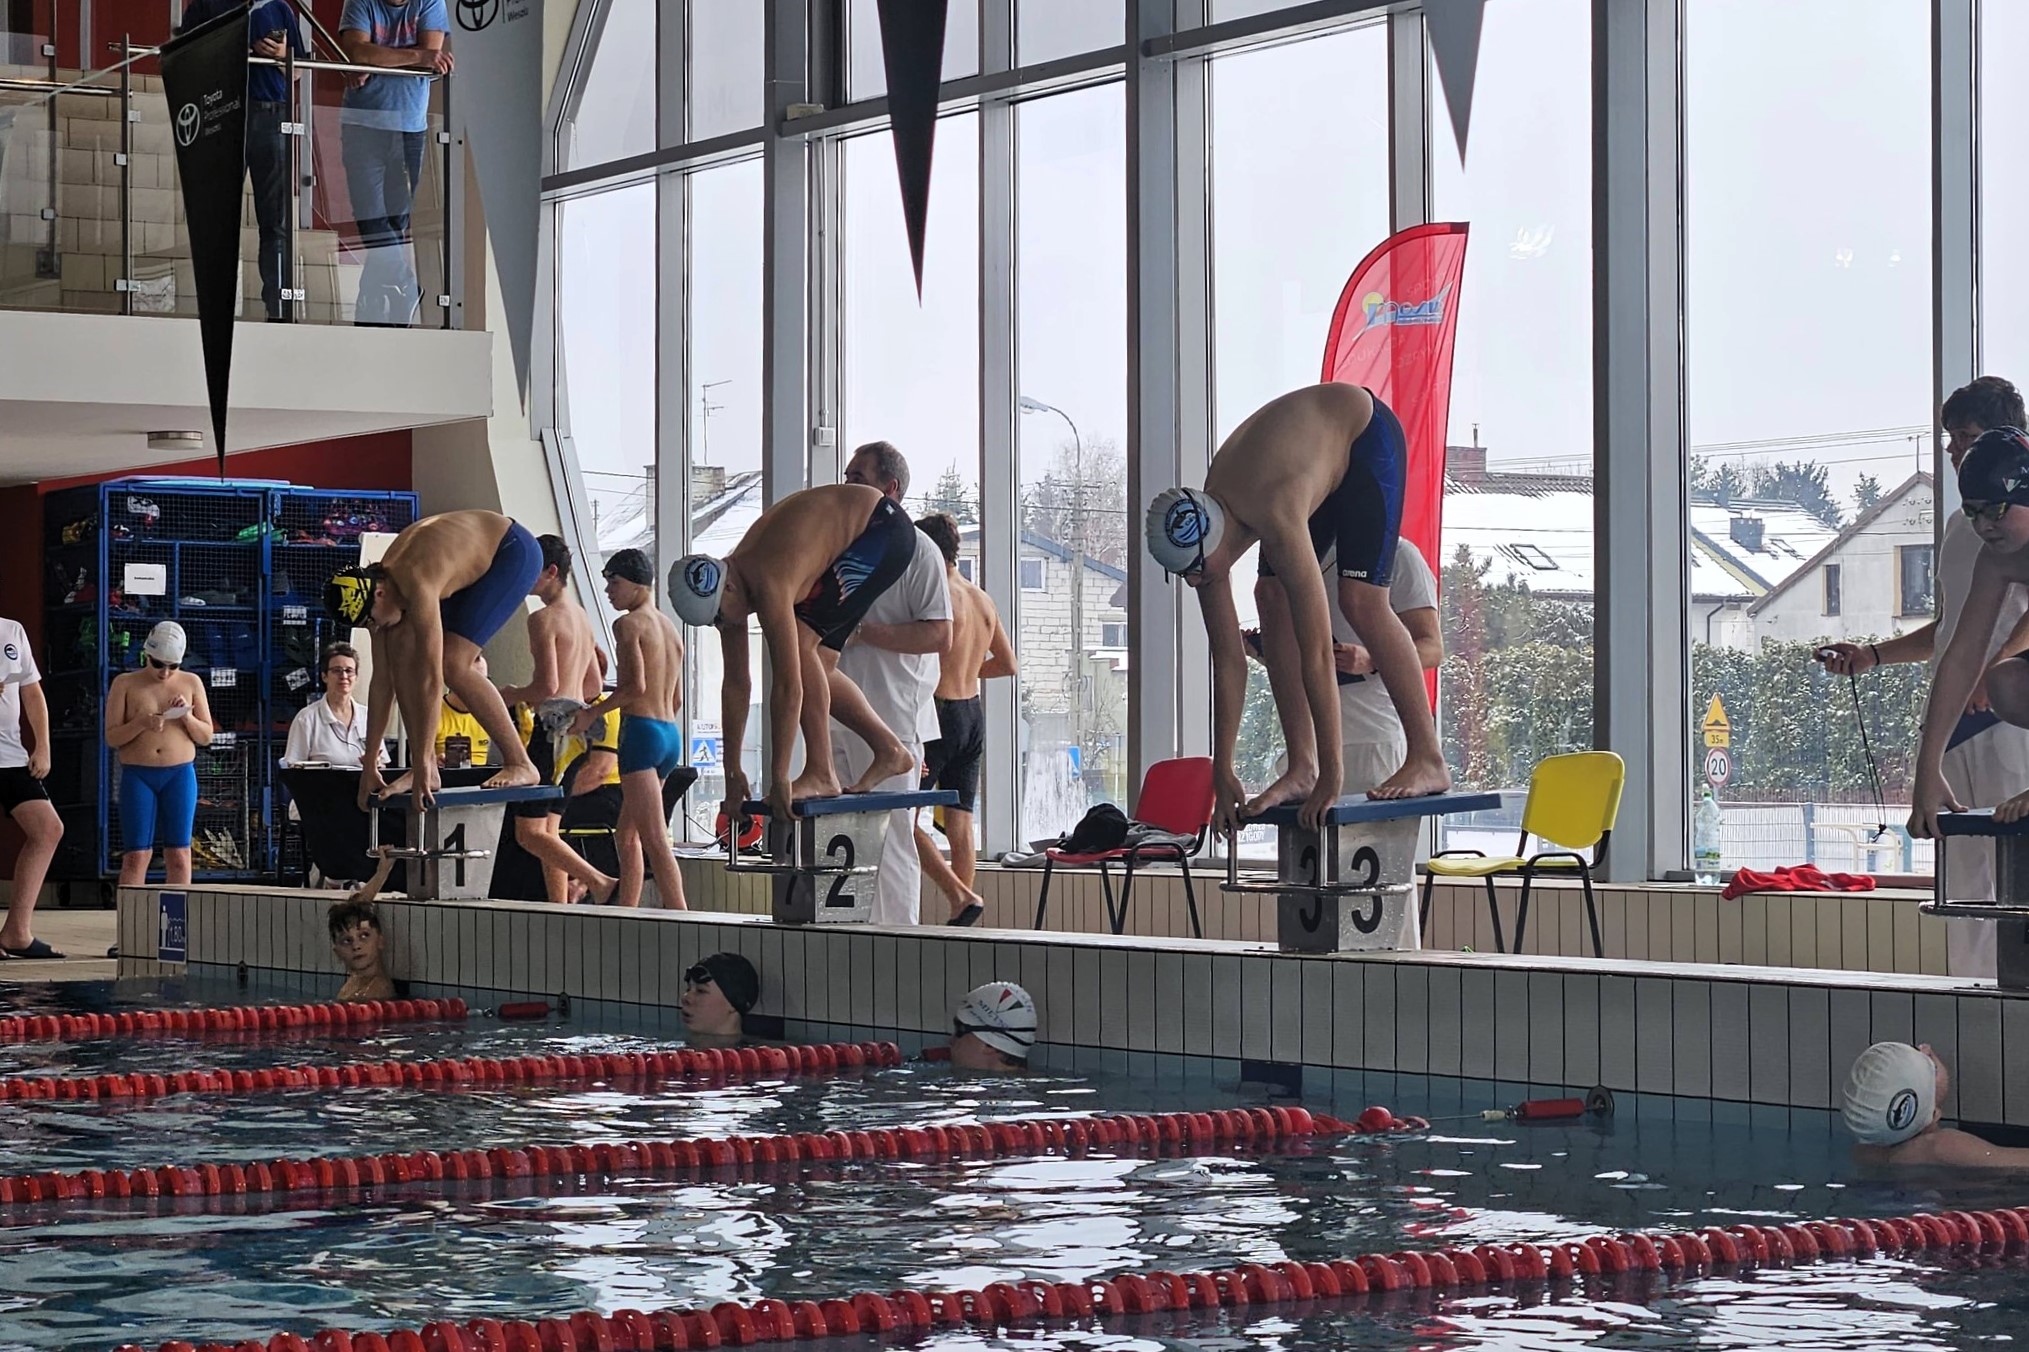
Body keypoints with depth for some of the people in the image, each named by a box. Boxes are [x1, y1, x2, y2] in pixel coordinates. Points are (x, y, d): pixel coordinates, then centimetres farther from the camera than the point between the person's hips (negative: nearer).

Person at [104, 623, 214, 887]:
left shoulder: (191, 683, 8)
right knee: (136, 855, -6)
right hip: (137, 776, -2)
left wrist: (187, 716, -10)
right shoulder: (125, 684, 3)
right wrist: (141, 723, -18)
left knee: (178, 854, -1)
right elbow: (111, 737, 0)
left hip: (179, 775, 2)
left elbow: (206, 736, 9)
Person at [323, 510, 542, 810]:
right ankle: (427, 771, -4)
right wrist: (369, 766, -2)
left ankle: (520, 765, -10)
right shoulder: (379, 589, -11)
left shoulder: (417, 585, -36)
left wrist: (423, 765, -38)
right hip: (474, 567, 8)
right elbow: (382, 681, -4)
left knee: (453, 663, -21)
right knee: (401, 645, -7)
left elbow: (431, 678, -39)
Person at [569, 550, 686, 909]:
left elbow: (636, 685, -17)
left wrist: (592, 713, -8)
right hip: (671, 733, 9)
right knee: (628, 832, 17)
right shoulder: (670, 629, 19)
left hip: (641, 729, -9)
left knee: (655, 840, -14)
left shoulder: (629, 623, -6)